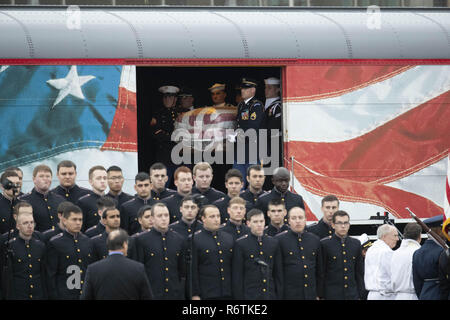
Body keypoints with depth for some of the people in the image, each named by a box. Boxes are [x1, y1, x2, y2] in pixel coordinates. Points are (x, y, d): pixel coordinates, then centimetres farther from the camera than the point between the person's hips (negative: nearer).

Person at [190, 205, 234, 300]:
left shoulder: (229, 238, 13)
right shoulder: (194, 239, -3)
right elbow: (193, 270, -7)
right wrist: (195, 295, -11)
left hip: (228, 295, 5)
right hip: (206, 295, -5)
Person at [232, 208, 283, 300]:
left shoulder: (274, 243, 11)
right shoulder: (240, 244, -1)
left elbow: (278, 273, 13)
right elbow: (237, 275, -3)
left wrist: (279, 296, 7)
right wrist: (239, 297, -9)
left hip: (270, 295, 4)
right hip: (249, 295, -4)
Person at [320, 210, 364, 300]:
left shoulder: (356, 244, 10)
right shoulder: (325, 244, -3)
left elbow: (359, 272, 14)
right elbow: (321, 273, -2)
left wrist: (360, 295, 10)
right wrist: (321, 296, -5)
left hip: (352, 295, 4)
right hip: (332, 295, -4)